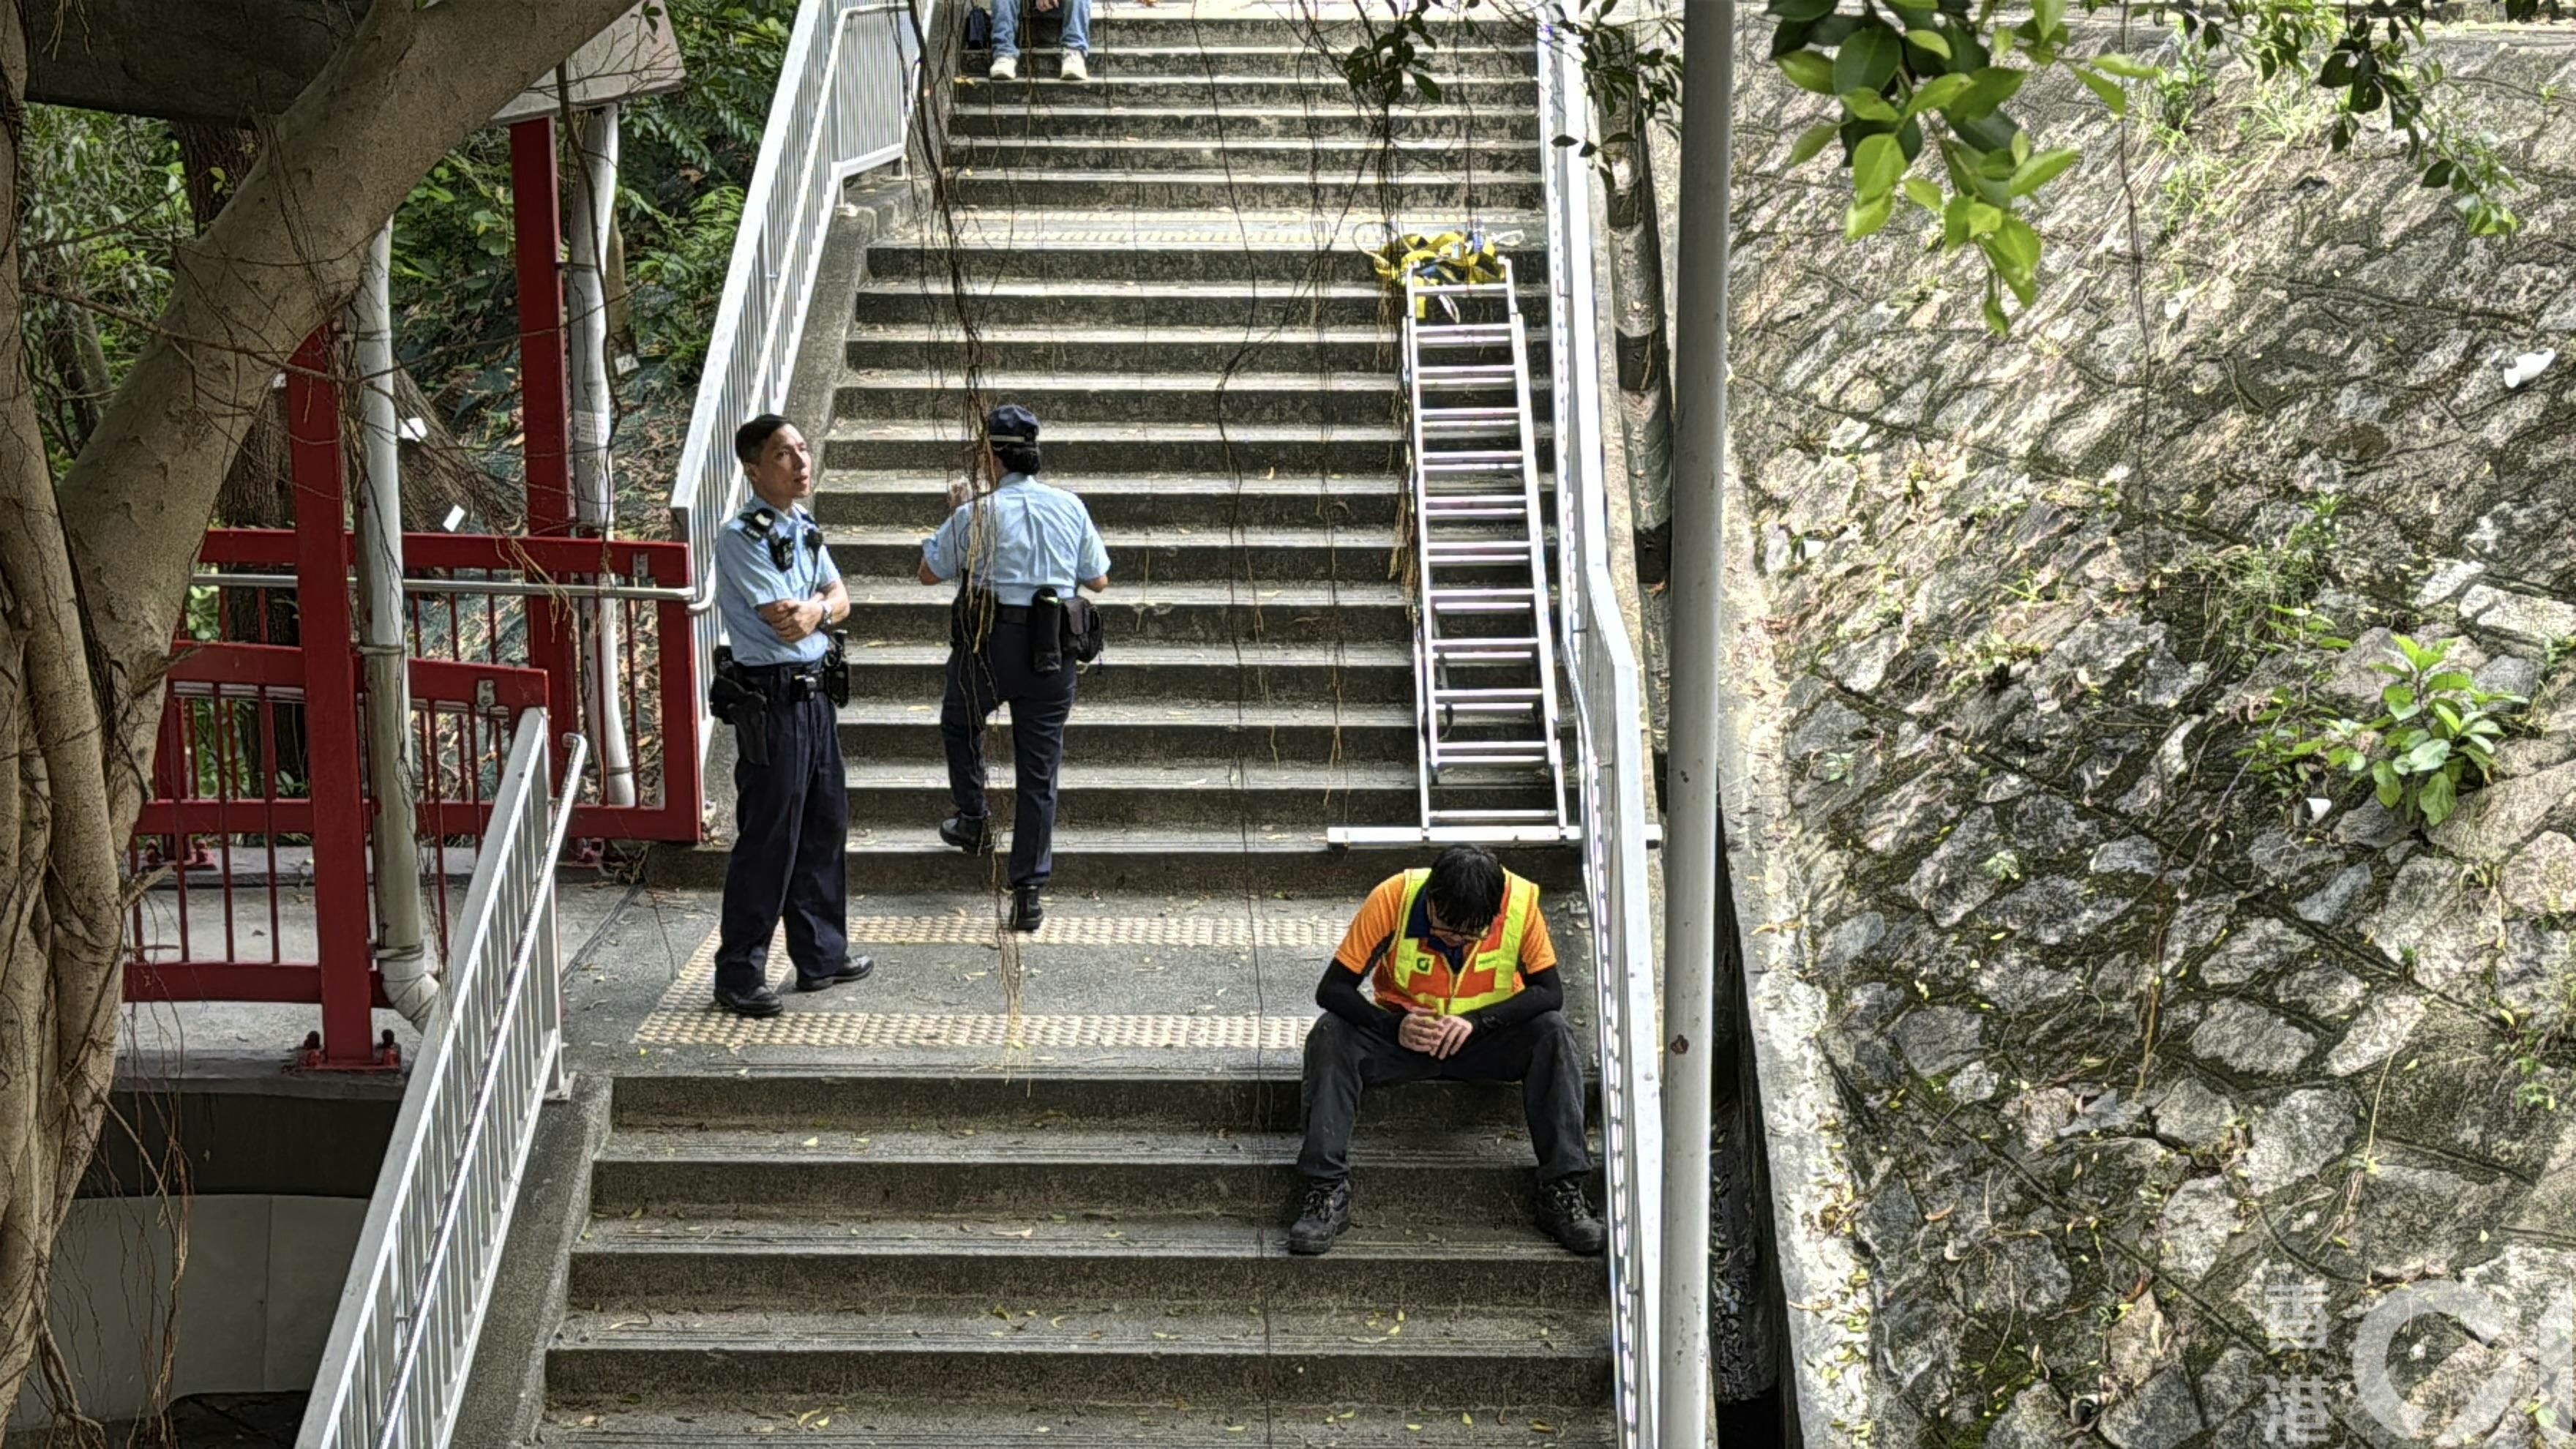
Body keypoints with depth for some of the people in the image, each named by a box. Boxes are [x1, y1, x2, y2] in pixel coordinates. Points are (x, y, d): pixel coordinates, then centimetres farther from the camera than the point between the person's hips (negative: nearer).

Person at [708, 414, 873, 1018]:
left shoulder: (802, 525, 11)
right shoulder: (743, 537, -17)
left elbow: (840, 599, 12)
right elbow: (788, 624, -20)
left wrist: (815, 610, -9)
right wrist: (820, 607, 0)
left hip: (814, 691, 9)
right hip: (771, 700, -9)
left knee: (825, 825, 17)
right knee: (768, 840, -3)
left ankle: (821, 955, 31)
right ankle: (738, 976, 7)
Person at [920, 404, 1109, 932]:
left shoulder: (975, 515, -8)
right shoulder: (1070, 507, 2)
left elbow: (930, 571, 6)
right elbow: (1098, 580, 11)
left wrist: (955, 517, 18)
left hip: (988, 645, -2)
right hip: (1052, 650, 3)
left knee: (960, 725, 30)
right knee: (1040, 769, 5)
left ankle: (973, 820, 33)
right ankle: (1030, 892, 5)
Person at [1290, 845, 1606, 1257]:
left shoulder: (1521, 900, -22)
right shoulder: (1394, 897, -24)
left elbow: (1549, 991, -17)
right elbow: (1333, 988, -19)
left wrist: (1476, 1021, -31)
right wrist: (1394, 1028, -35)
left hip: (1488, 1037, 0)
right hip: (1405, 1033, 0)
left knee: (1554, 1034, -28)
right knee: (1330, 1035, -28)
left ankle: (1562, 1191, -27)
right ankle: (1327, 1190, -29)